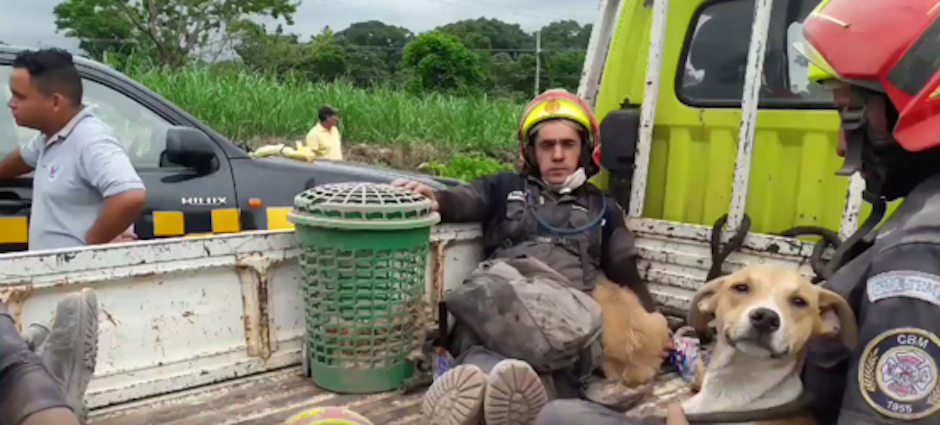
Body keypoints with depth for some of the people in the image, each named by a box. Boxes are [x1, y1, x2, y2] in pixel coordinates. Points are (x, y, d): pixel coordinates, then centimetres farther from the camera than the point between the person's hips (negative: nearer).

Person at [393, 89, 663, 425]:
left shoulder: (604, 208, 31)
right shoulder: (505, 188, 26)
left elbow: (628, 277, 28)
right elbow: (462, 202, 6)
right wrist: (434, 199, -18)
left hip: (573, 312, 0)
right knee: (471, 334, -38)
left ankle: (535, 389, -64)